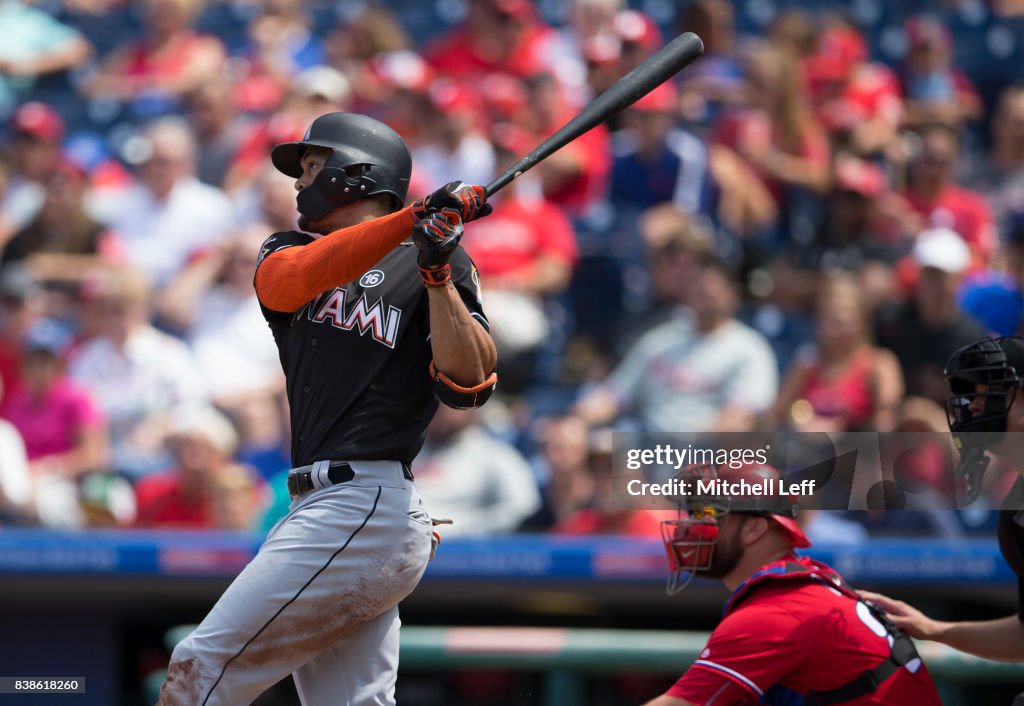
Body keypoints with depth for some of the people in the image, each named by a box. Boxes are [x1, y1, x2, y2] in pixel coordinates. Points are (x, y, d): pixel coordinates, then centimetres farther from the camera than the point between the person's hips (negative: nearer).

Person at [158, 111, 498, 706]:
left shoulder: (433, 266, 4)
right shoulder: (286, 252, 20)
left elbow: (468, 385, -8)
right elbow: (292, 280, -5)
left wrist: (437, 275, -17)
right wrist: (408, 221, -16)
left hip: (364, 511, -7)